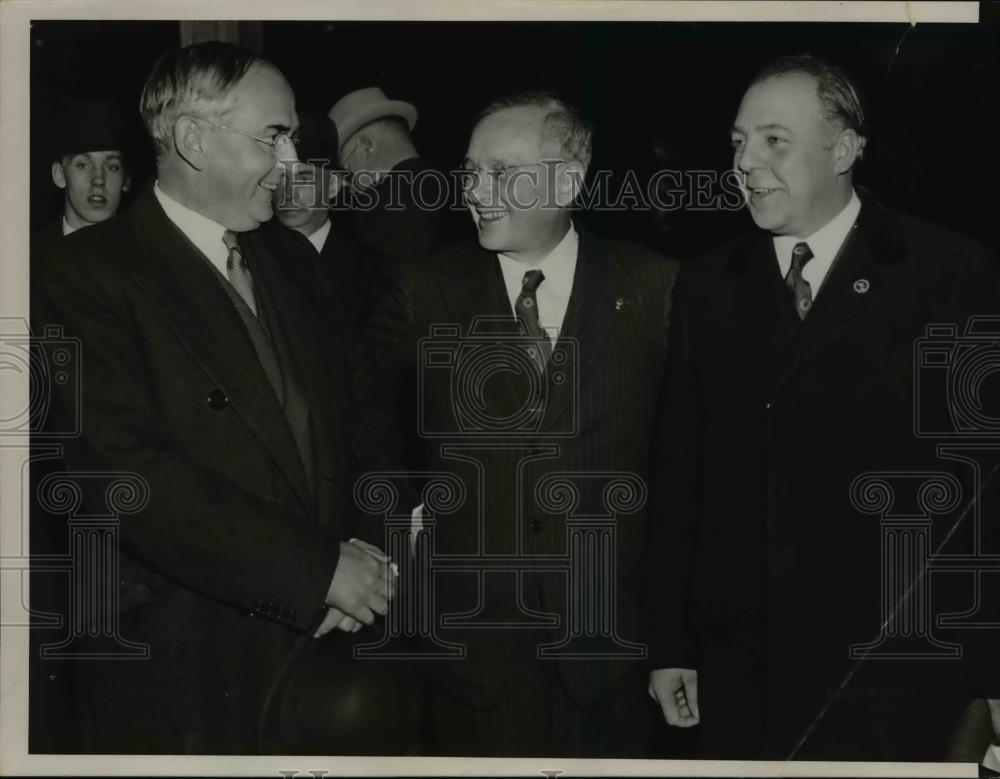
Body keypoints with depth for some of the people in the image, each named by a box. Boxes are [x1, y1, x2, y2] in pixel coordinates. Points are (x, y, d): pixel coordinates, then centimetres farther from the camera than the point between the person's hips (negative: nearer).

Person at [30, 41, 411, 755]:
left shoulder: (291, 267, 12)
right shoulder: (82, 276, -10)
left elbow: (356, 427, 14)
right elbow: (125, 474, -20)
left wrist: (366, 550, -6)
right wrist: (320, 567, -20)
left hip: (317, 651, 6)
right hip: (184, 680, -6)